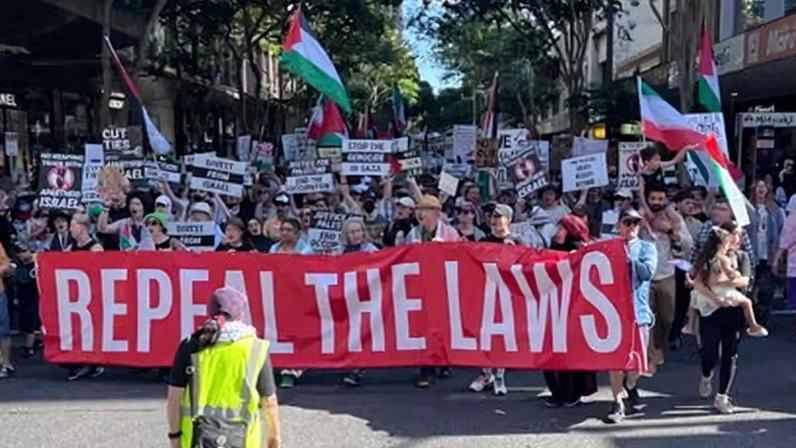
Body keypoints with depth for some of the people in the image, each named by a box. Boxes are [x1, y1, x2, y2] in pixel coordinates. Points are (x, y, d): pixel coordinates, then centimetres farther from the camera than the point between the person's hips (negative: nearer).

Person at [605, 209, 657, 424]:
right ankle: (618, 403, 0)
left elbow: (648, 271, -6)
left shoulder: (646, 248, 11)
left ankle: (629, 387, 33)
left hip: (637, 308, 1)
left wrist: (628, 258, -8)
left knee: (636, 358, 5)